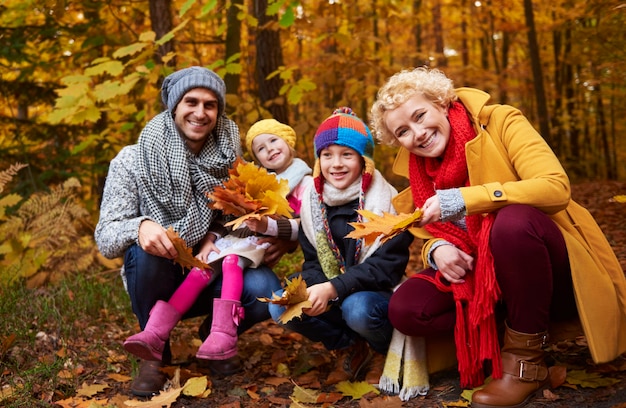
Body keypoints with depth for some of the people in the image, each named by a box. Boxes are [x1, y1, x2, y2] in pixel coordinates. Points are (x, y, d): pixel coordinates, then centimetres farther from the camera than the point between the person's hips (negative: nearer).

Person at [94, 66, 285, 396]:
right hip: (156, 282, -1)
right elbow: (105, 237, -16)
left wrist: (215, 236, -18)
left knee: (264, 288, -26)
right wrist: (140, 226, -38)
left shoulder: (225, 159, -3)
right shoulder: (133, 160, -12)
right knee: (146, 247, -34)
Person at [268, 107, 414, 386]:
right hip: (331, 299, 5)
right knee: (280, 307, -18)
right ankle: (348, 348, 7)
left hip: (377, 294, -4)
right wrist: (313, 290, -21)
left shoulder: (386, 201, -13)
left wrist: (334, 288, -31)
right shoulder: (312, 203, 2)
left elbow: (388, 265, -19)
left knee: (357, 309, -36)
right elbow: (313, 262, 4)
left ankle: (383, 351, 2)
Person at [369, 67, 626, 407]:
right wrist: (437, 250, -15)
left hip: (555, 273, -4)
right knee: (406, 308, -20)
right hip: (482, 276, 4)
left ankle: (525, 358, -18)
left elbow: (556, 187, -23)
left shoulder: (499, 122, -10)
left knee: (514, 219, -37)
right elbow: (430, 235, 11)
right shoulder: (415, 170, 5)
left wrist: (465, 198, -29)